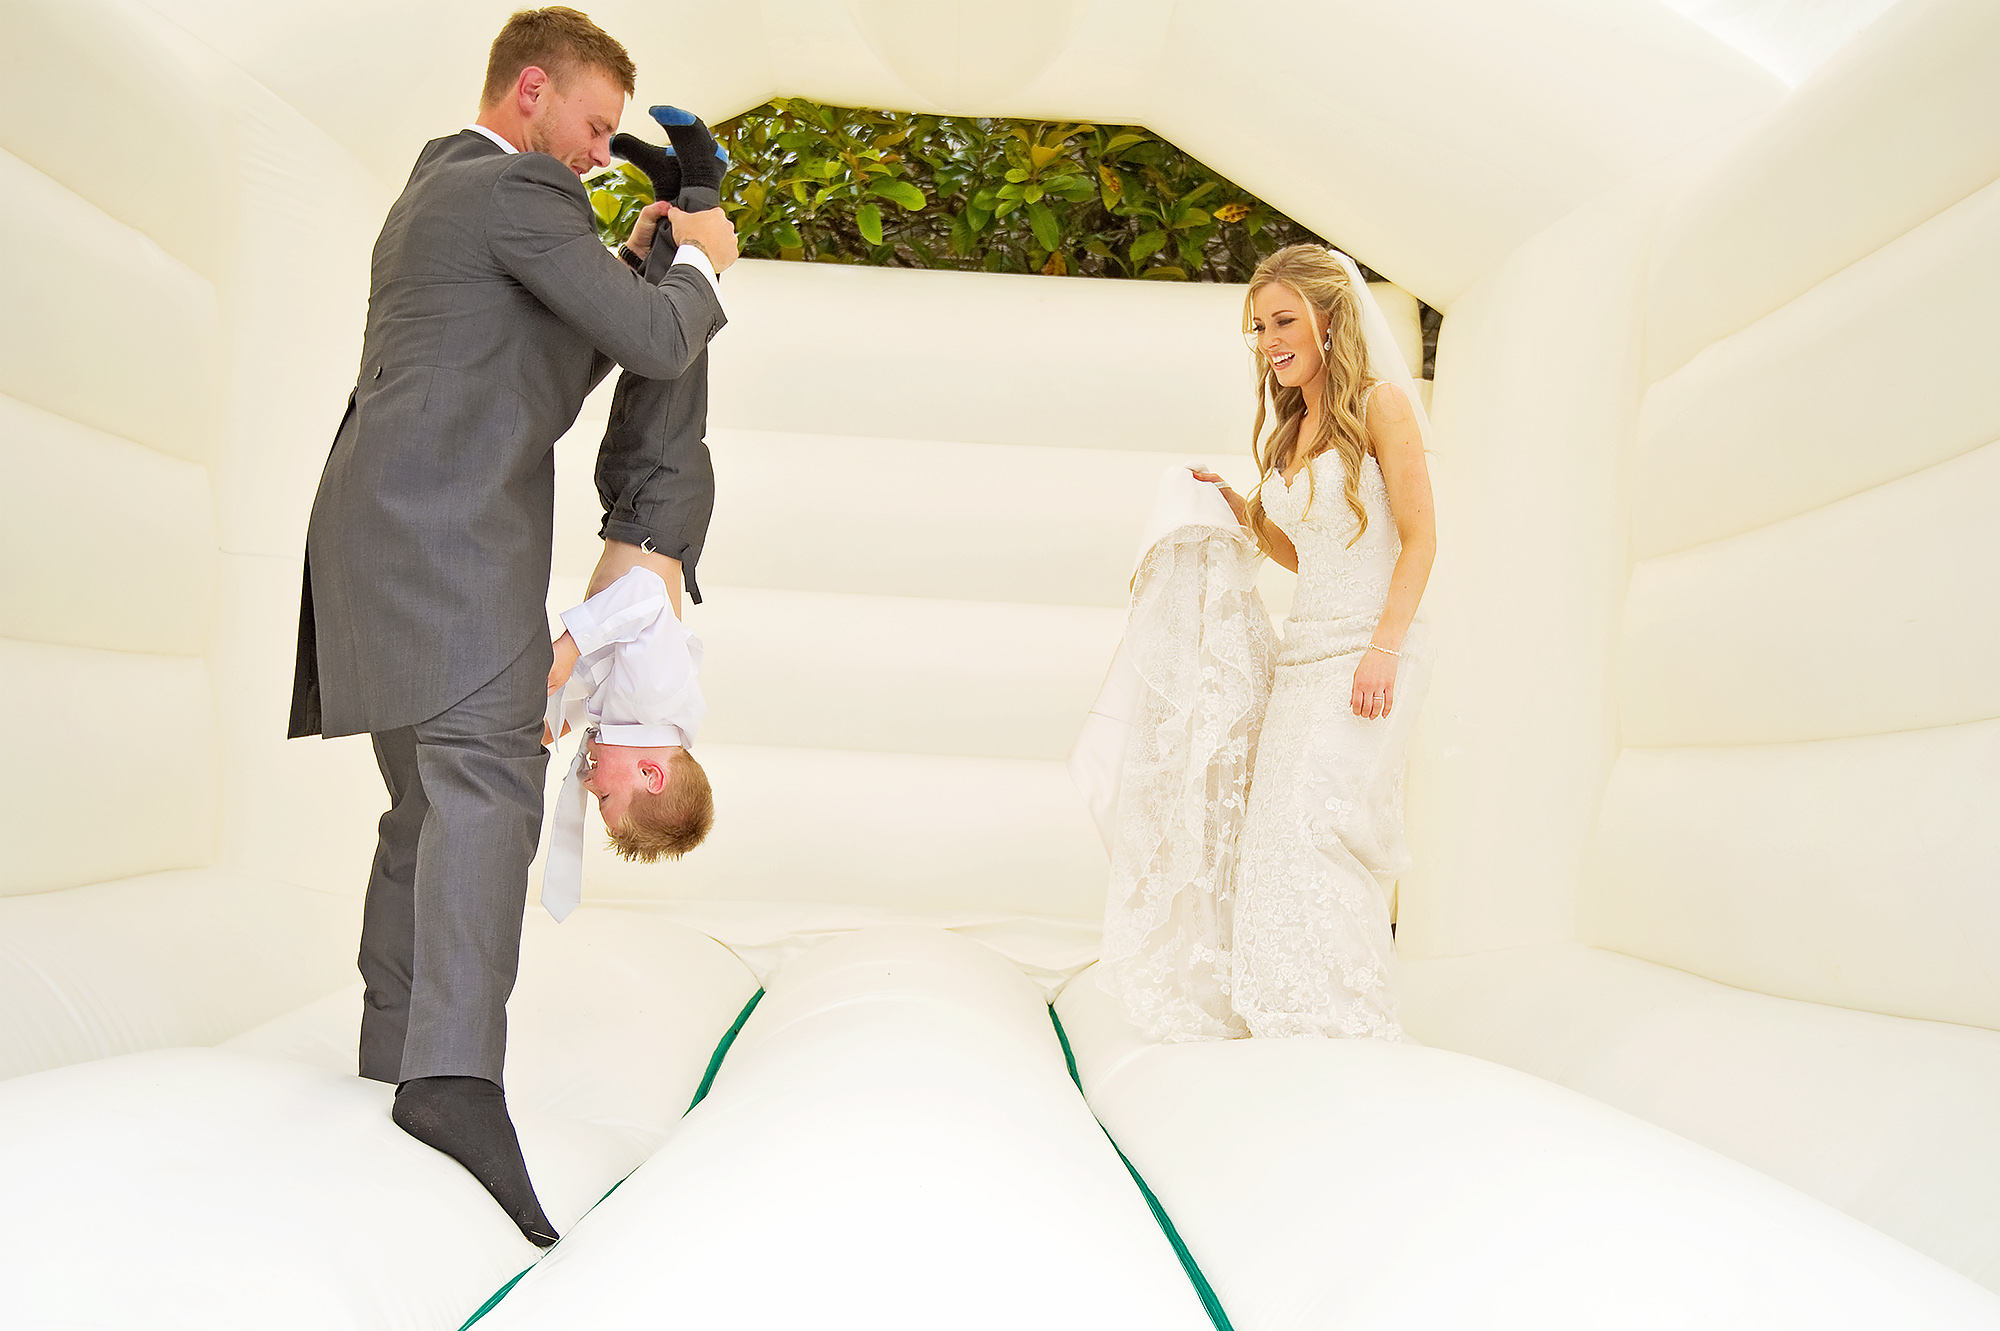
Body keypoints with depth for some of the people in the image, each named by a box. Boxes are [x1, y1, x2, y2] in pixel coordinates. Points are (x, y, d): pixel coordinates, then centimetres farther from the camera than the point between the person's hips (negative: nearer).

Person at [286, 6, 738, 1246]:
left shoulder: (427, 197, 29)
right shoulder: (518, 187, -3)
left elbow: (545, 381, 31)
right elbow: (657, 341, -7)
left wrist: (632, 265, 25)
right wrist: (700, 263, 12)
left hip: (391, 537, 11)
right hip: (450, 531, -10)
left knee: (429, 806, 12)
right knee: (487, 779, -23)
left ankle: (394, 1061, 16)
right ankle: (457, 1074, -36)